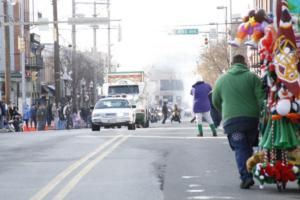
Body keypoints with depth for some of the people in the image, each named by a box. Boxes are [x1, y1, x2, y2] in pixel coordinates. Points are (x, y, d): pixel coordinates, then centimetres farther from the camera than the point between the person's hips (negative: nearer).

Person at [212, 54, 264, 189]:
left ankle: (246, 177, -18)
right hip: (252, 118, 0)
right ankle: (249, 175, 10)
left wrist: (225, 113, 35)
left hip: (231, 120, 0)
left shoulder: (221, 80, 11)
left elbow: (216, 102, 19)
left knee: (240, 149, -2)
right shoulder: (252, 77, 4)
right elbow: (261, 98, -5)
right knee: (248, 147, 14)